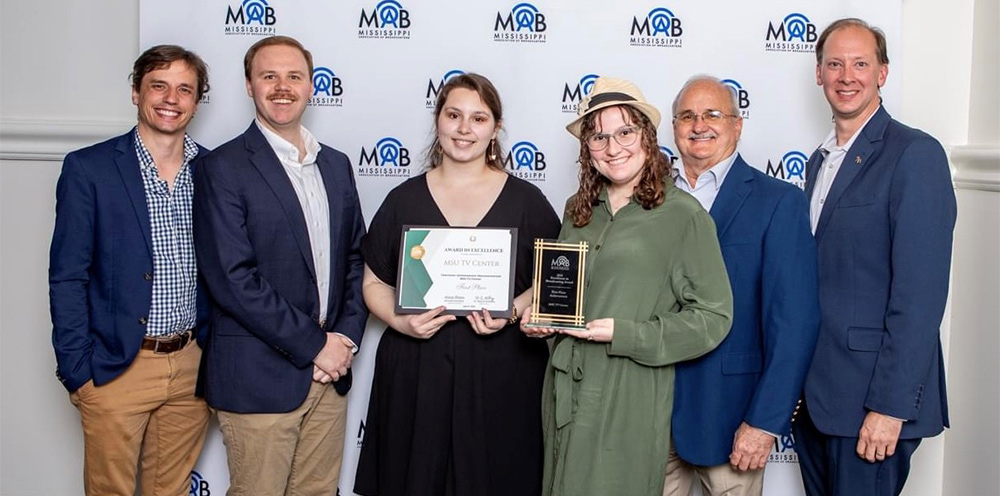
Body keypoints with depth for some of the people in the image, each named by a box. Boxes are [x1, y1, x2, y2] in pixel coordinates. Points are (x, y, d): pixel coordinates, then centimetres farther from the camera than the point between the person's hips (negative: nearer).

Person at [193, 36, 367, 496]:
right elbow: (232, 279, -16)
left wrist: (346, 336, -1)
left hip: (329, 373, 6)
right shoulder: (222, 168, -8)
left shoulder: (336, 164, 12)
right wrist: (315, 345, -14)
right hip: (259, 378, -5)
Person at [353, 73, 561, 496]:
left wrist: (513, 311, -14)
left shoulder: (526, 200, 2)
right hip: (415, 372, 1)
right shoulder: (405, 199, 5)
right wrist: (400, 320, -11)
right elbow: (375, 282, 8)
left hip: (502, 373, 0)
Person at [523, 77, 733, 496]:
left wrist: (626, 335, -17)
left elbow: (713, 316, -10)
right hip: (565, 387, 5)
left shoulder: (683, 214, -9)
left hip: (630, 398, -5)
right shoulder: (577, 210, 9)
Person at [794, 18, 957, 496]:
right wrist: (796, 384, 11)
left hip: (869, 395, -7)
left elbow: (920, 292, -17)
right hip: (812, 391, 7)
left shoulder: (915, 154, -11)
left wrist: (890, 406, -19)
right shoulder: (818, 161, 14)